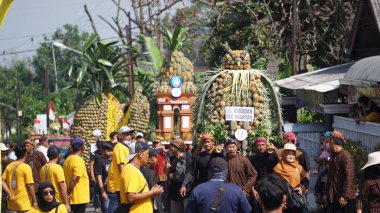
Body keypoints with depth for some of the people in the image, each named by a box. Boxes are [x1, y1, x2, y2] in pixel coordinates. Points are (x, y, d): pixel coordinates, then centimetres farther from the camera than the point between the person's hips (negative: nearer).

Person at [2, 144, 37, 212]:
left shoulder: (9, 166, 5)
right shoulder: (26, 167, -12)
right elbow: (30, 186, -12)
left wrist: (9, 193, -2)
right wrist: (34, 201, -5)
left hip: (11, 202, 6)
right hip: (23, 203, -6)